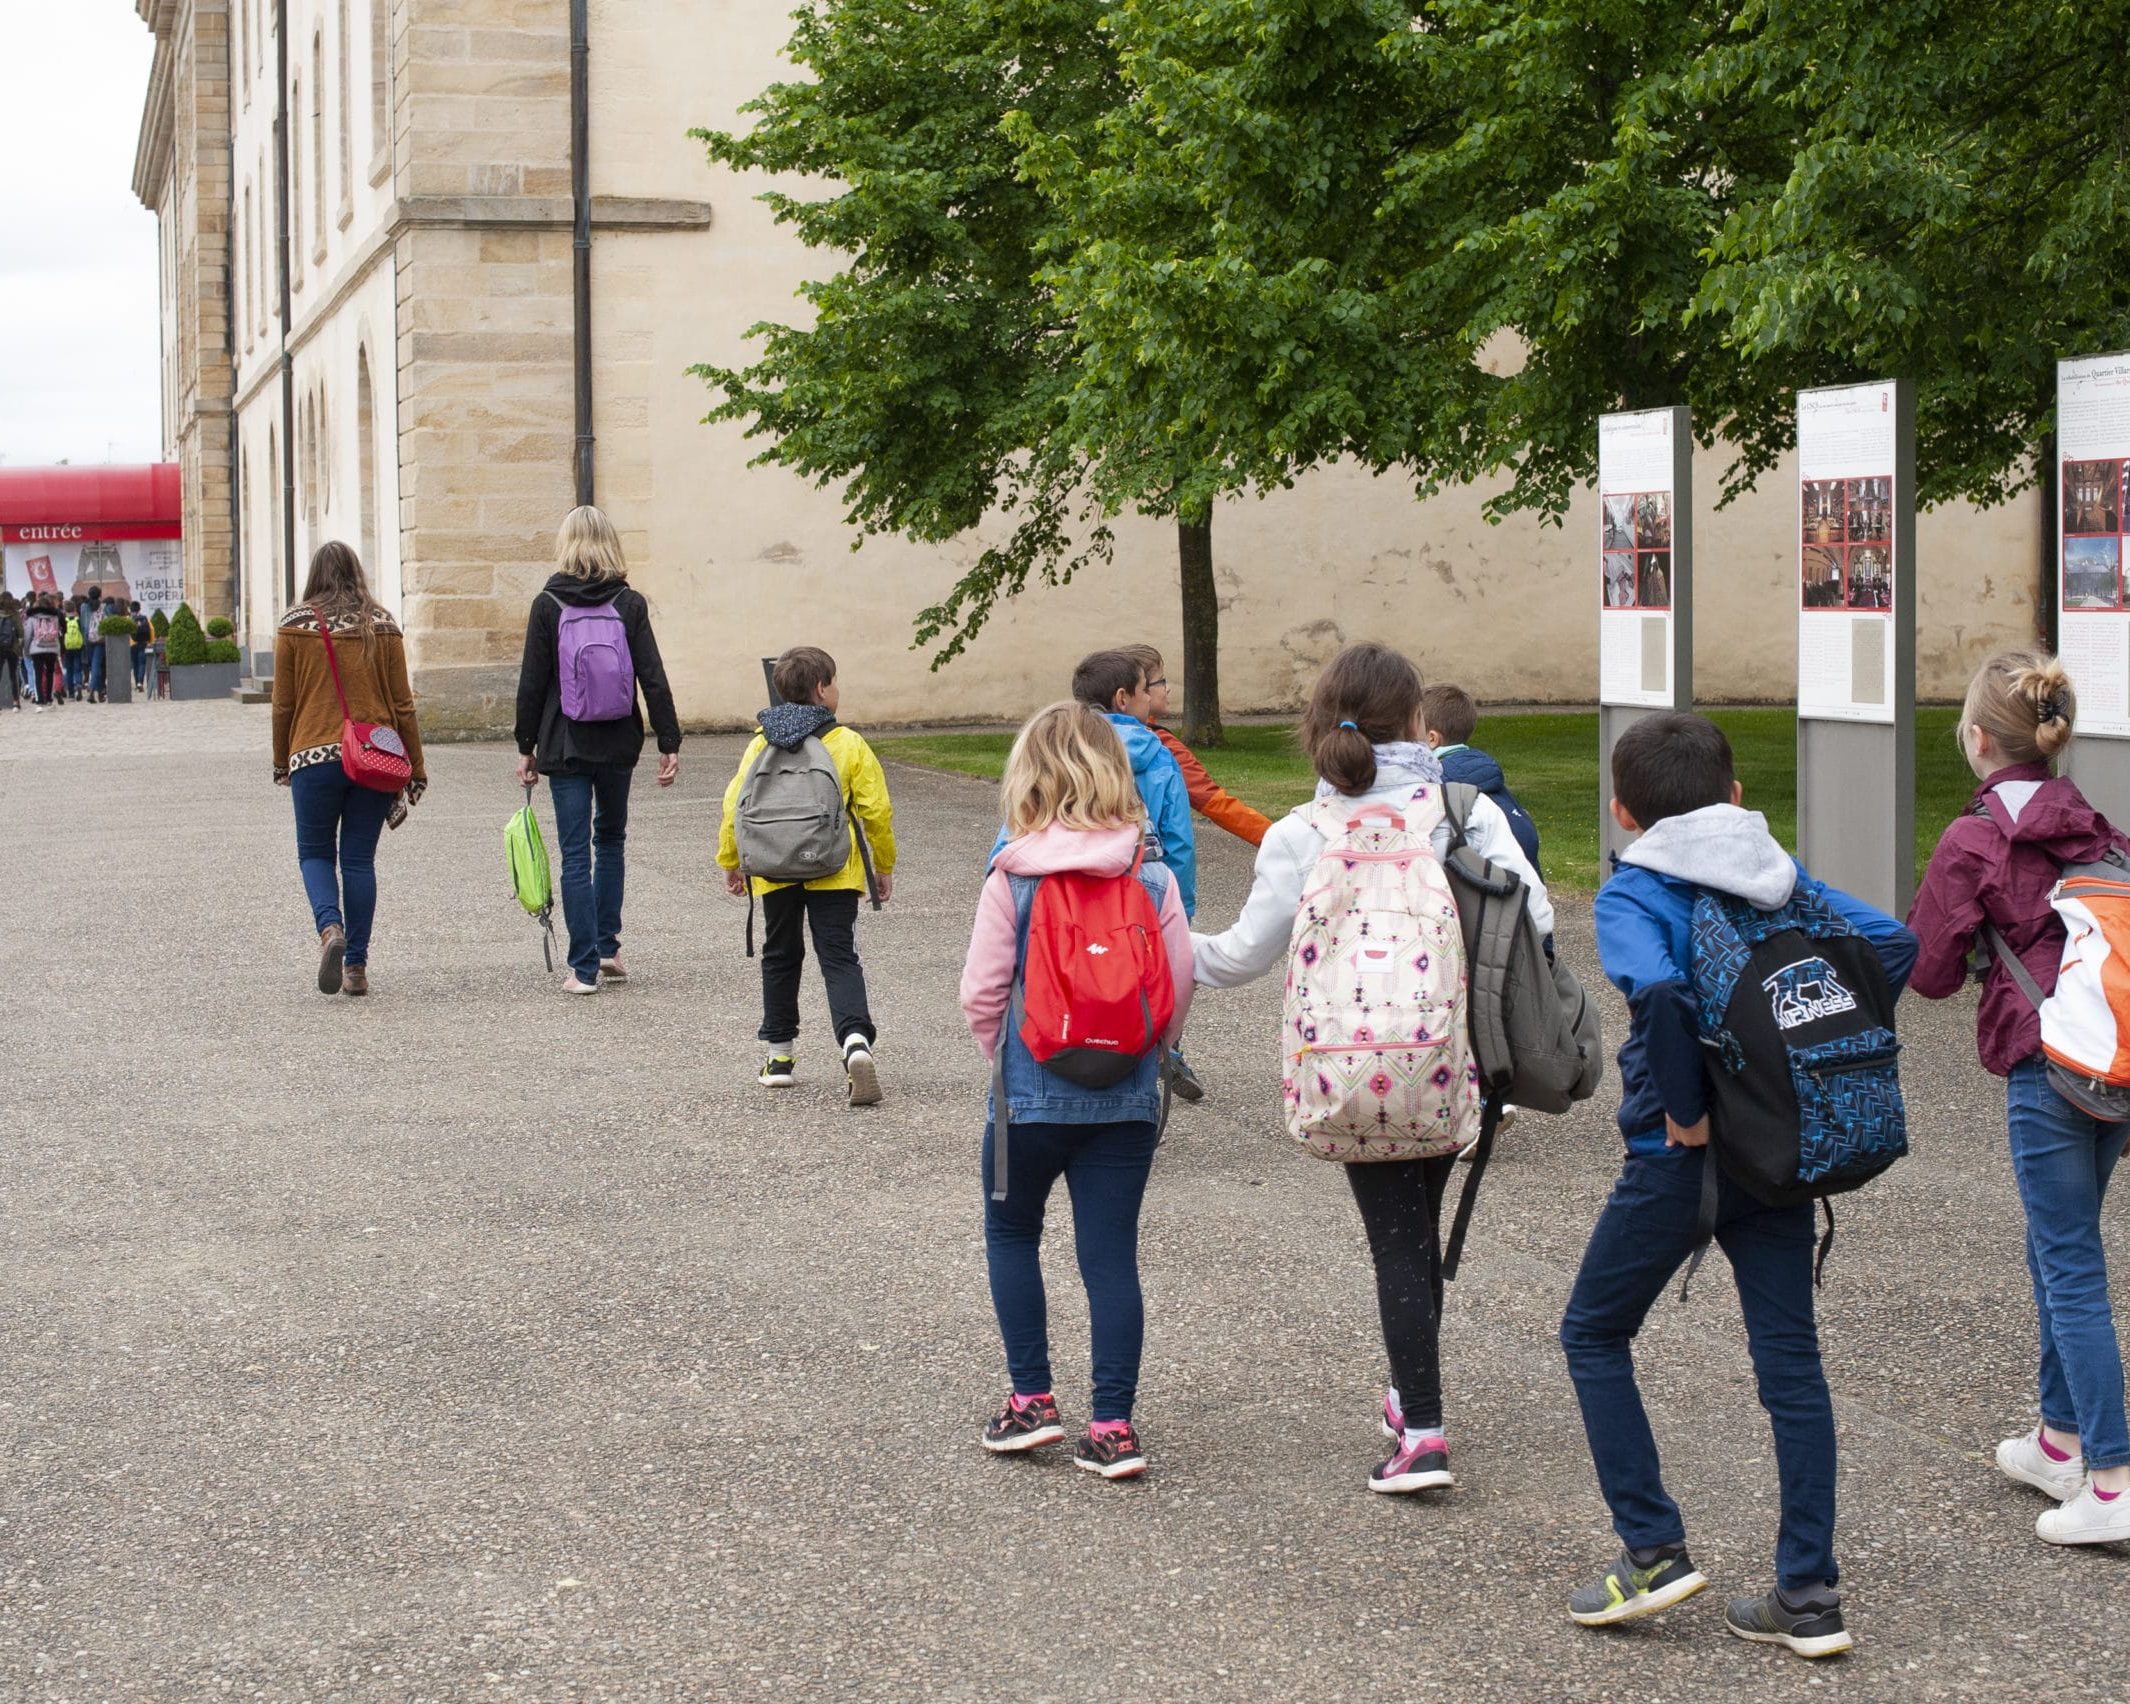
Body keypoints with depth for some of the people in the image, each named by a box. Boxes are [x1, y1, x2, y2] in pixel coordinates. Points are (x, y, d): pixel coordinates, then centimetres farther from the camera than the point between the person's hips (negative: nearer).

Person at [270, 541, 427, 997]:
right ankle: (356, 966, 7)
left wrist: (281, 762, 15)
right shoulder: (382, 626, 4)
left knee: (315, 852, 12)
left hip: (315, 756, -2)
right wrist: (416, 767, 11)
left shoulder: (294, 626, 0)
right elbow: (402, 702, 5)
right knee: (359, 858, 8)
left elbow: (283, 703, 3)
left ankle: (330, 927, -16)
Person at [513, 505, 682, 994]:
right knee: (611, 839, 22)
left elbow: (532, 683, -4)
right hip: (618, 743, 2)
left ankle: (584, 968, -2)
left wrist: (526, 747, 4)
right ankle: (608, 949, 24)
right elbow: (653, 679, -5)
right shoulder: (630, 603, -2)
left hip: (564, 746, -2)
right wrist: (669, 743, 0)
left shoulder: (547, 605, -5)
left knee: (575, 852, 1)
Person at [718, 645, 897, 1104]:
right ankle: (857, 1040, -24)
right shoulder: (848, 744, -3)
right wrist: (884, 865, 11)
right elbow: (877, 810, -2)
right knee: (839, 958, -1)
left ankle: (780, 1054, 23)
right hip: (833, 874, -2)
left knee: (780, 957, 18)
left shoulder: (761, 744, 5)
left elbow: (735, 805, 5)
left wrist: (731, 862, 19)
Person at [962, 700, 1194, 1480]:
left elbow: (982, 991, -9)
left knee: (1011, 1235, 19)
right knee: (1111, 1254, 6)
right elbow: (1180, 983, -2)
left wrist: (1003, 1055, 10)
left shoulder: (1012, 878, -10)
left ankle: (1032, 1399, 17)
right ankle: (1113, 1426, 4)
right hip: (1127, 1098, 2)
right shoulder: (1154, 878, -4)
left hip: (1032, 1092, -2)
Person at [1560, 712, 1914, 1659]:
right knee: (1789, 1357, 9)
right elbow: (1893, 943, -2)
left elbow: (1656, 989, -31)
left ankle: (1653, 1551, 11)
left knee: (1593, 1334, 15)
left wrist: (1682, 1110, -20)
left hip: (1678, 1156, -5)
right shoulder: (1779, 876, 6)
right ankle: (1808, 1596, 10)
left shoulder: (1632, 892, -11)